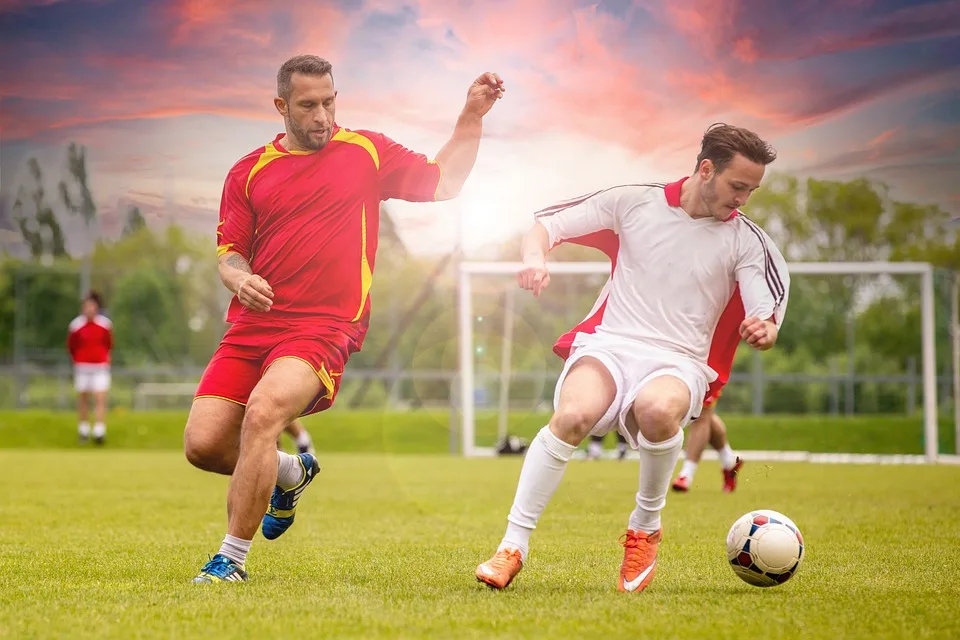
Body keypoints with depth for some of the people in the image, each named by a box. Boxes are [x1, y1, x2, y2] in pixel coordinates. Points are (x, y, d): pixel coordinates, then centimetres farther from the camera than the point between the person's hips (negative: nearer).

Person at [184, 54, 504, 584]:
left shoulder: (367, 152, 10)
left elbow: (444, 183, 18)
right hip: (252, 324, 4)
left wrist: (471, 118, 9)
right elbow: (227, 250, 13)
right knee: (202, 444, -7)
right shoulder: (248, 172, 12)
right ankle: (290, 474, 27)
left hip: (324, 327, -4)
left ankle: (232, 558, -19)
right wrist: (238, 278, -10)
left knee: (263, 412, -30)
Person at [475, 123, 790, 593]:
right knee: (573, 414, -34)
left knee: (658, 409, -38)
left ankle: (645, 528, -10)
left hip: (679, 363, 0)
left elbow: (766, 318, 0)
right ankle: (514, 546, -24)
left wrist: (764, 331, -25)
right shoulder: (635, 202, 5)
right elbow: (546, 226, 10)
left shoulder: (746, 241, 6)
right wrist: (534, 258, -13)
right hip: (610, 343, 0)